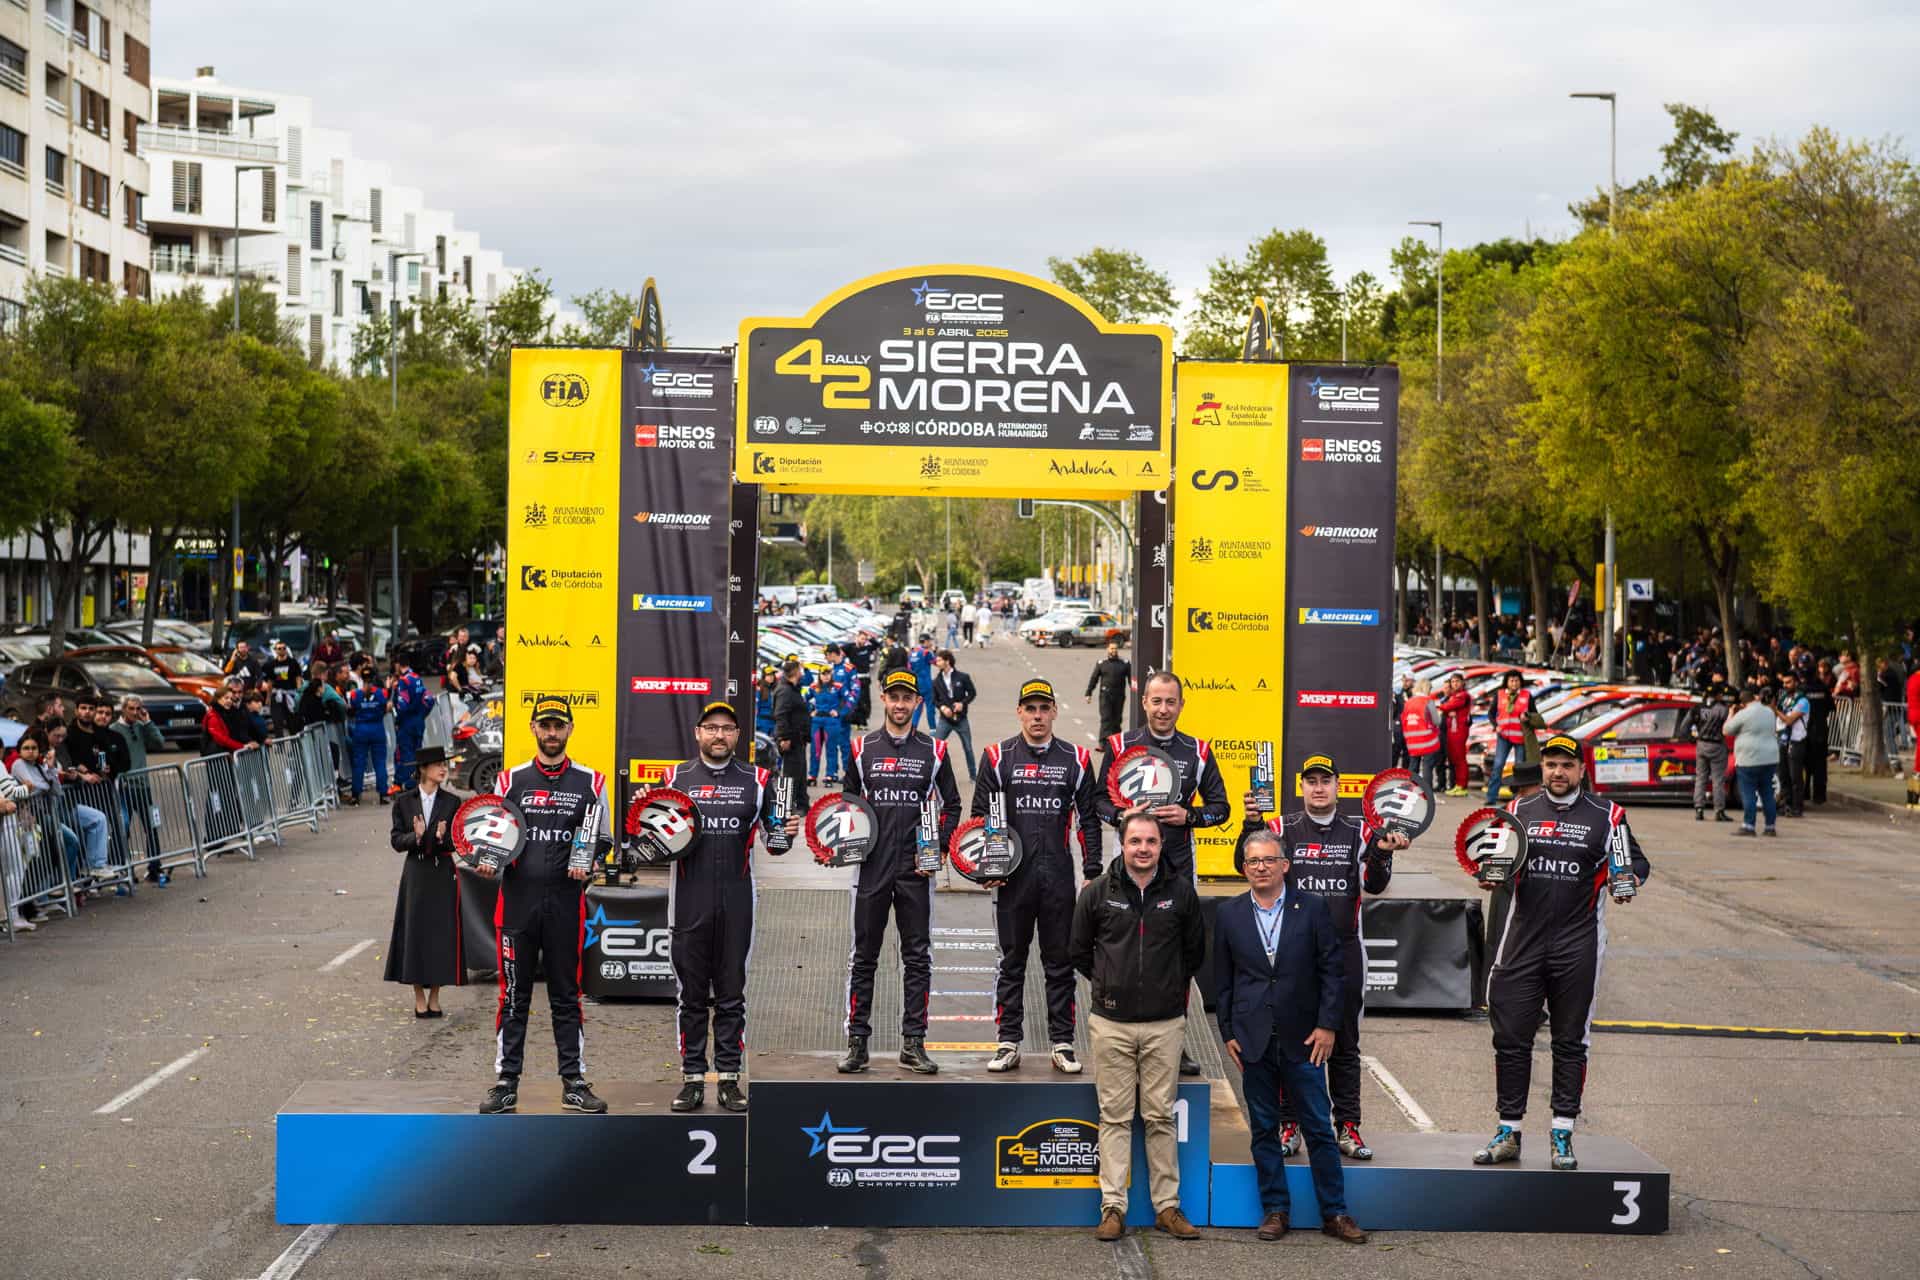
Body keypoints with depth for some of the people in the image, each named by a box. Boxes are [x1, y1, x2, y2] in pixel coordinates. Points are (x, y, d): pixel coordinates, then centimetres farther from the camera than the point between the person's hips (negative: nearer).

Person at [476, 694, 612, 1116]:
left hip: (566, 903, 0)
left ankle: (574, 1082, 11)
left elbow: (603, 840, 12)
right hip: (517, 900, 0)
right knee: (514, 995, 3)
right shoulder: (510, 780, 8)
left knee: (566, 995, 6)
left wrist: (587, 862, -8)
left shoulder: (590, 782, 7)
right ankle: (506, 1084, 9)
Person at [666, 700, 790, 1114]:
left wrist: (787, 831, -11)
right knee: (692, 994, 4)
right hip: (690, 902, 0)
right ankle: (692, 1079, 10)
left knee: (731, 995, 5)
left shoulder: (757, 780, 8)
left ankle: (729, 1079, 10)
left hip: (737, 903, 0)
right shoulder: (676, 778, 9)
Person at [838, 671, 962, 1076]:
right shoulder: (863, 749, 7)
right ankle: (857, 1042, 7)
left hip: (916, 871, 0)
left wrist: (939, 849, -2)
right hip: (872, 867, 0)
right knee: (863, 958, 3)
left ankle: (913, 1043, 8)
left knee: (918, 958, 3)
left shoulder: (933, 751, 6)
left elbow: (951, 806, 10)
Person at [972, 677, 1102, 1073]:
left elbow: (1089, 820, 8)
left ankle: (1062, 1044, 12)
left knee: (1060, 963, 6)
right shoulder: (997, 757, 3)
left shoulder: (1076, 759, 6)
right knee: (1012, 962, 6)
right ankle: (1008, 1044, 12)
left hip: (1059, 877, 1)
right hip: (1012, 877, -1)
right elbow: (980, 816, 5)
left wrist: (1093, 873, 4)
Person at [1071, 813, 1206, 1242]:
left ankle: (1167, 1206, 10)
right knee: (1115, 1117, 3)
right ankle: (1113, 1207, 6)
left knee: (1161, 1117, 5)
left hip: (1164, 1022, 0)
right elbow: (1080, 949, 12)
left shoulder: (1180, 891, 2)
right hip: (1111, 1021, 0)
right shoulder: (1098, 892, 0)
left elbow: (1195, 949, 14)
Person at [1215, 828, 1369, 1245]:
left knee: (1320, 1128, 1)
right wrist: (1228, 1033, 3)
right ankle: (1275, 1209, 16)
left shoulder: (1312, 908, 0)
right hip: (1253, 1039, 2)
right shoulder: (1229, 914, 5)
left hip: (1303, 1038, -1)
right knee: (1263, 1129, 7)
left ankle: (1334, 1213, 9)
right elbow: (1222, 980, 8)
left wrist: (1327, 1025, -6)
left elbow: (1332, 970, 0)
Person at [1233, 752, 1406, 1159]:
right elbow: (1247, 863, -8)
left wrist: (1381, 853, -18)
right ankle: (1289, 1125, 9)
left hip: (1344, 950, 1)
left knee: (1344, 1043, 6)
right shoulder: (1282, 829, 4)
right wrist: (1251, 825, -25)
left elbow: (1373, 885, 1)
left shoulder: (1359, 832, 7)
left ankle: (1347, 1127, 11)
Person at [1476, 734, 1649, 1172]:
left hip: (1577, 947, -2)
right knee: (1511, 1037, 0)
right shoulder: (1519, 811, 11)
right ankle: (1509, 1133, 8)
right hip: (1523, 939, 2)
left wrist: (1630, 879, -12)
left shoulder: (1606, 815, 4)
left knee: (1570, 1042, 4)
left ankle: (1562, 1136, 12)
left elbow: (1635, 860, 10)